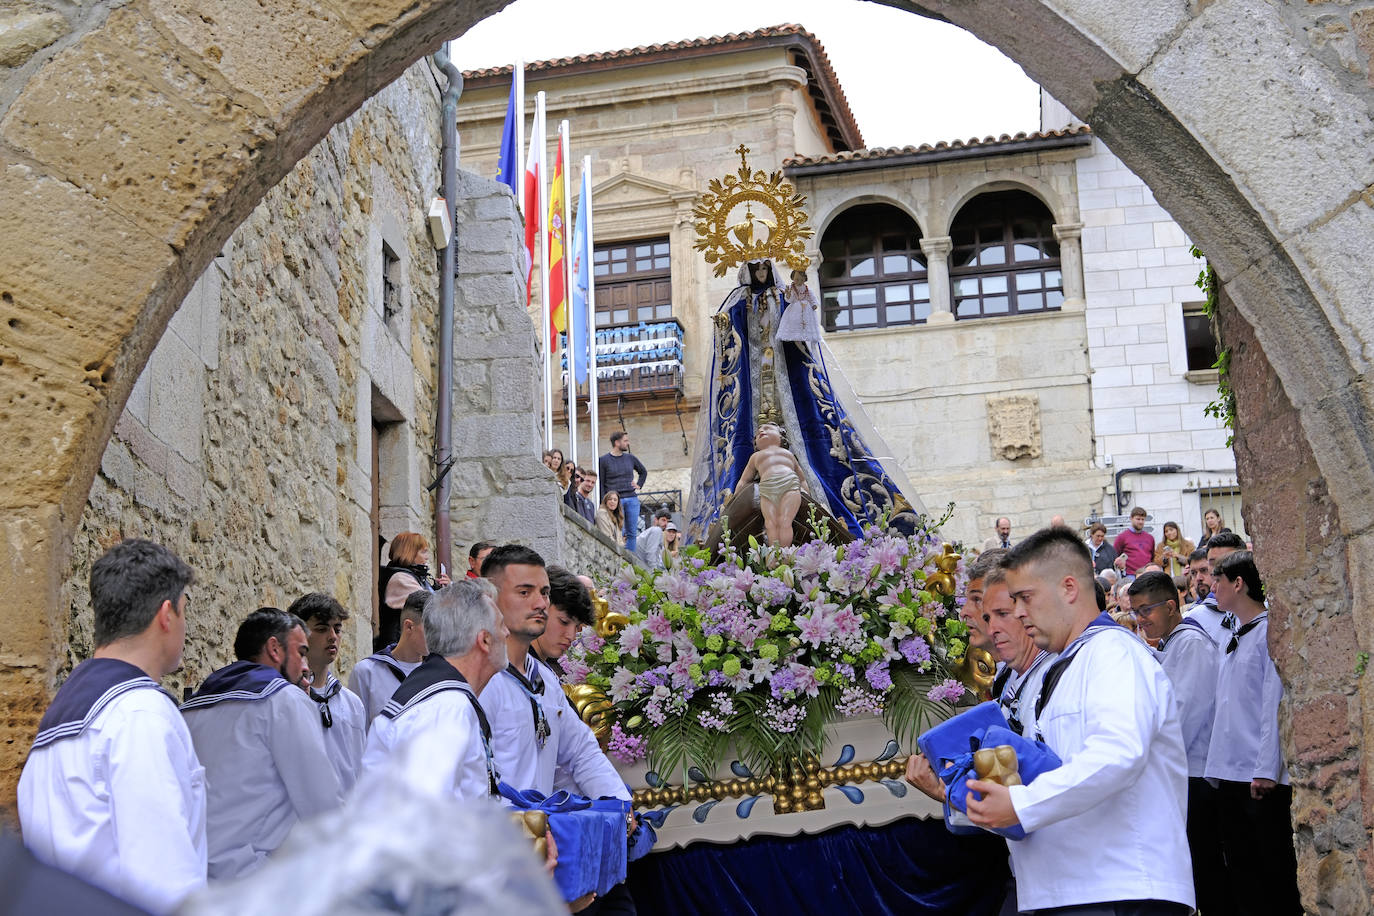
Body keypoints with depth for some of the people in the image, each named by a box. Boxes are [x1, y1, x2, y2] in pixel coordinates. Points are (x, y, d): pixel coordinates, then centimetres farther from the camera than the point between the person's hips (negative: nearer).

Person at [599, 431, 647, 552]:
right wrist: (603, 503, -7)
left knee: (632, 533, 3)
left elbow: (643, 472, 29)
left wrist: (639, 485, 14)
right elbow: (601, 483, -1)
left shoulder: (630, 458, 11)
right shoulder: (604, 460, 0)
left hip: (632, 499, 4)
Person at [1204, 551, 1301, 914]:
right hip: (1228, 774, 8)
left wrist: (1267, 769, -18)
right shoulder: (1233, 637, 17)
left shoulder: (1270, 630, -8)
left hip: (1261, 777, -8)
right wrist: (1216, 766, 14)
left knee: (1275, 871, -2)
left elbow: (1275, 703, -14)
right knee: (1241, 873, 11)